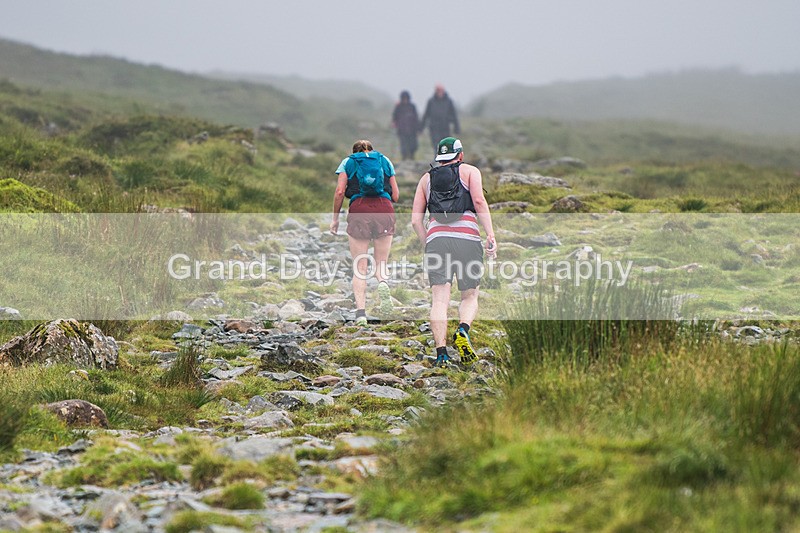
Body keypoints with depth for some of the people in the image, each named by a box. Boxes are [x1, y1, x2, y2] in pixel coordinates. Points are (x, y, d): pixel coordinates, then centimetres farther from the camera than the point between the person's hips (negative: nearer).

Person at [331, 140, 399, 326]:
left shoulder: (348, 162, 19)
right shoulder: (385, 160, 23)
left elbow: (340, 191, 5)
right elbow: (396, 195, 17)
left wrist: (335, 218, 12)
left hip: (359, 209, -1)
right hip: (385, 209, 1)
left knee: (359, 268, 4)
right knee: (381, 262, 12)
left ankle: (360, 312, -10)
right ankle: (383, 283, -23)